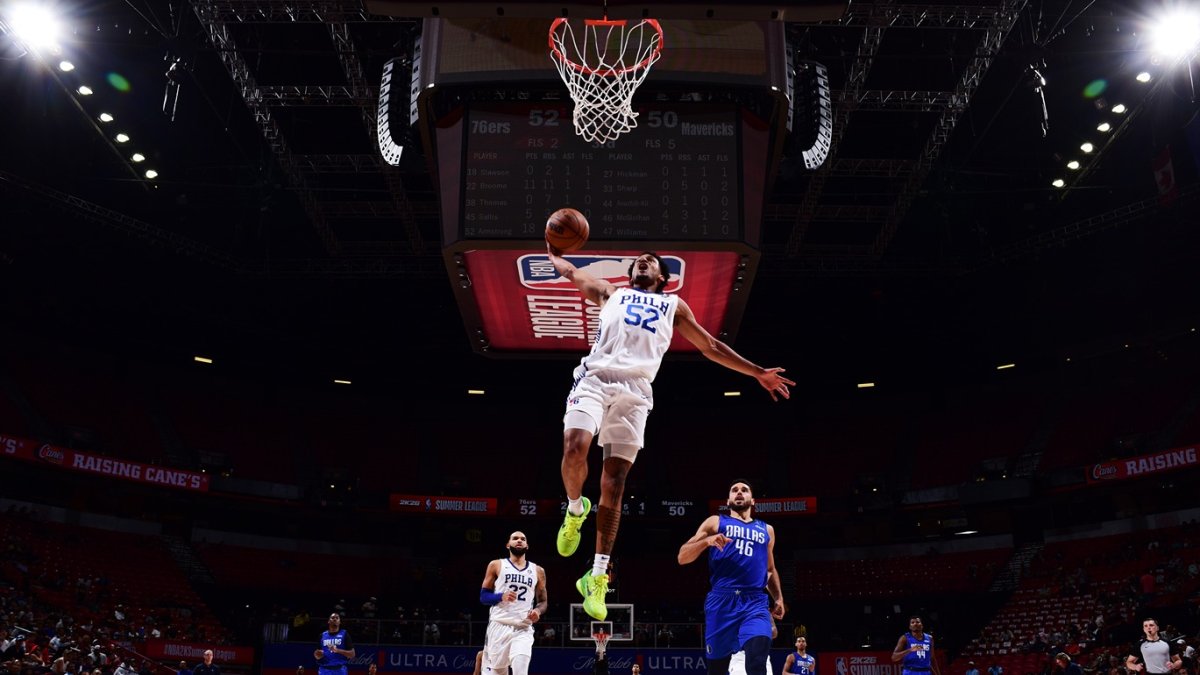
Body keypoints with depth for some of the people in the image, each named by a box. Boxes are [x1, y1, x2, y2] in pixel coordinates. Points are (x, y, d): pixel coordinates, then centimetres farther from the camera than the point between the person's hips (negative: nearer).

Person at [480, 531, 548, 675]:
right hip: (499, 625, -1)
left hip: (523, 629, 1)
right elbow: (483, 596, 5)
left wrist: (538, 611, -5)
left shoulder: (537, 571, 13)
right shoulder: (496, 565, 7)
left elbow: (544, 601, 18)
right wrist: (501, 596, -15)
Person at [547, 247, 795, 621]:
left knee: (614, 485, -6)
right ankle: (576, 509, 6)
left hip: (635, 390, 0)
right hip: (596, 377, 0)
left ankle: (597, 576, -1)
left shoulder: (674, 305, 28)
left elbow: (711, 346, 29)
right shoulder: (611, 292, 28)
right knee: (574, 449, -26)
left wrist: (758, 372, 26)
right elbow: (569, 271, 37)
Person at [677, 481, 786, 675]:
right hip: (722, 601, -1)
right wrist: (707, 541, -12)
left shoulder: (766, 530, 23)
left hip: (755, 602, 1)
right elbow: (682, 557, 5)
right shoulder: (715, 522, 13)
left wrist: (778, 598, 16)